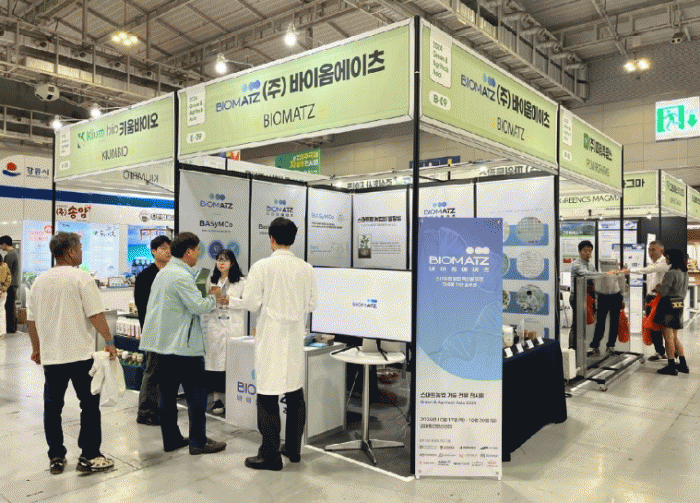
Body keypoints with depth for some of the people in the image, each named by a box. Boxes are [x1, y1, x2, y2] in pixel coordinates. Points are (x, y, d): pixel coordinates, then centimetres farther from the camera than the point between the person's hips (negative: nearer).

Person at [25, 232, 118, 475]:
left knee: (52, 407, 13)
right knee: (89, 404, 5)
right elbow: (96, 315, -14)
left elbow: (31, 319, 14)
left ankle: (56, 458, 20)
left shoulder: (40, 281, 7)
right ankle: (89, 456, 9)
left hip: (50, 355, 6)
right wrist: (109, 341, -4)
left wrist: (36, 348, 25)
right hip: (80, 354, -5)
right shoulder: (81, 278, -10)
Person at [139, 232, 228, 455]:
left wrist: (210, 298, 18)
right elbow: (198, 306, -20)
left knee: (167, 394, 13)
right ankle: (198, 442, 8)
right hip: (183, 345, -9)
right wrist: (213, 297, -2)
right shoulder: (181, 276, -17)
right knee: (196, 394, 2)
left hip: (161, 344, 10)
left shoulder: (163, 273, 14)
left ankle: (171, 439, 22)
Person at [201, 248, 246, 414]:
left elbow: (246, 303, -5)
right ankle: (217, 399, 8)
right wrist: (204, 327, 6)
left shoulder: (241, 282, 3)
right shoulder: (211, 281, 14)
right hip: (215, 325, 3)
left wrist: (229, 300, -16)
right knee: (215, 361, 0)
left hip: (234, 327, -3)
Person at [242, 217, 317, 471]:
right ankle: (293, 448, 27)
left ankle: (270, 455, 11)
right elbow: (311, 304, 7)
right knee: (295, 393, 15)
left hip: (271, 337, -4)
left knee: (268, 395, 3)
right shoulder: (306, 269, 0)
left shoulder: (261, 267, -11)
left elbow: (250, 303, -9)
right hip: (295, 336, 5)